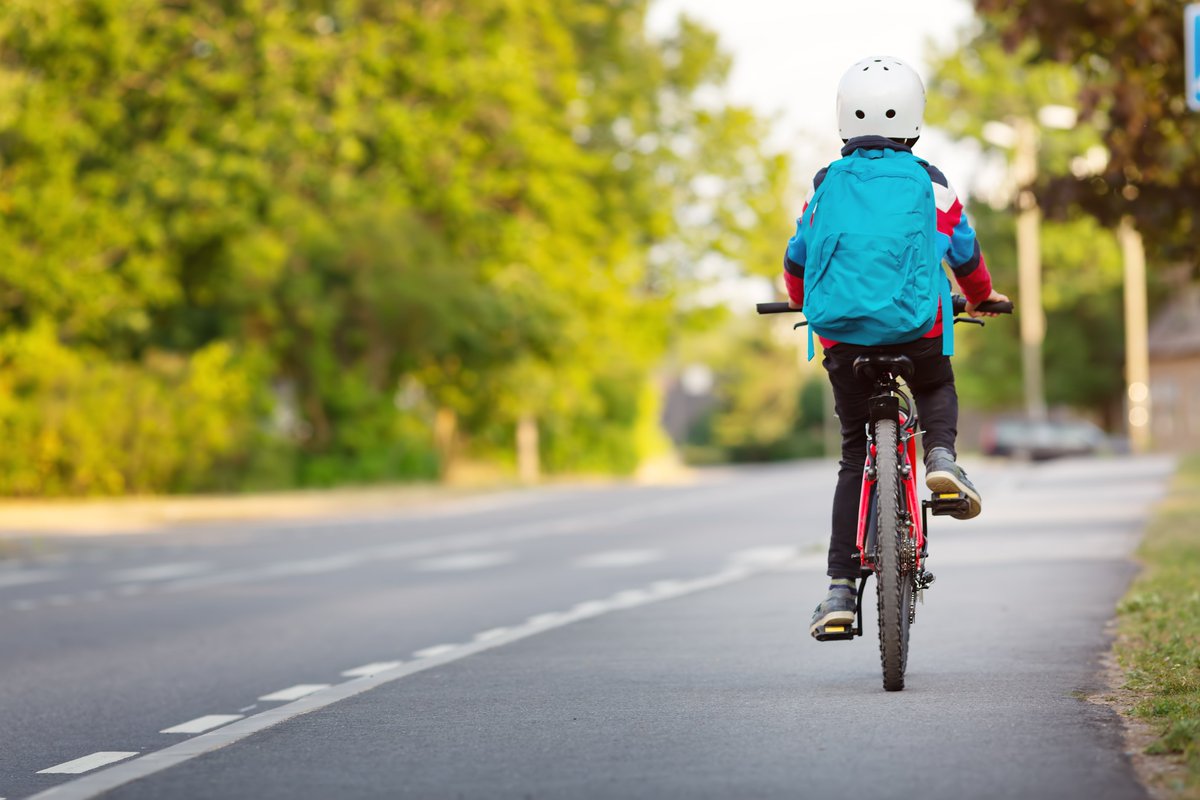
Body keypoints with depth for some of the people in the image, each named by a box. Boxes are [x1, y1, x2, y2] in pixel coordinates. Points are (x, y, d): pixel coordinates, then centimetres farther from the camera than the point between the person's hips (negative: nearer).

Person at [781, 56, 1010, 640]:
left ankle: (841, 589, 4)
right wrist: (980, 299, 39)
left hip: (844, 335, 1)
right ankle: (941, 454, 0)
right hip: (920, 329, -1)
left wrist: (801, 305, 41)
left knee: (854, 455, 12)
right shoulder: (931, 185, 5)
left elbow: (797, 262, 19)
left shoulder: (826, 186, 8)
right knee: (937, 389, 33)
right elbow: (965, 256, 17)